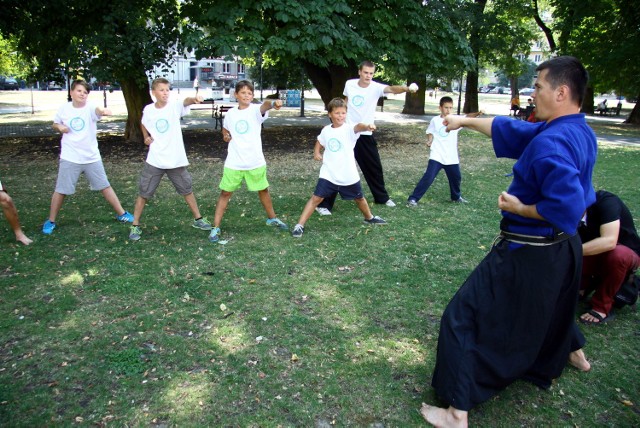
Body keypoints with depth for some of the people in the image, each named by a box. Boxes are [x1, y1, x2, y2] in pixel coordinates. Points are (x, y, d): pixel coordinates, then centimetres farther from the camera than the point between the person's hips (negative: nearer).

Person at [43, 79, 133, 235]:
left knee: (105, 186, 8)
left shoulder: (90, 107, -11)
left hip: (92, 157, -1)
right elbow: (55, 124, 16)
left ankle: (121, 214, 20)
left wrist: (103, 111, -61)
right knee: (61, 190, 6)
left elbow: (98, 110, -37)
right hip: (69, 158, 1)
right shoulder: (64, 109, -2)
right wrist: (59, 127, -8)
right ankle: (51, 221, 21)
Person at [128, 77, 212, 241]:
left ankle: (198, 219, 29)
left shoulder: (175, 106, -9)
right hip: (154, 160, 1)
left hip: (175, 160, -1)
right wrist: (146, 137, 3)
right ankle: (135, 226, 18)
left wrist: (194, 99, -55)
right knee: (143, 193, 5)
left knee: (187, 190, 13)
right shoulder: (148, 109, -1)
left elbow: (186, 101, -32)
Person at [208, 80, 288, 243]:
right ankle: (215, 228, 9)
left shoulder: (255, 110, -9)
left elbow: (265, 105, -35)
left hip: (255, 162, -1)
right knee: (225, 193, 2)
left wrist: (273, 103, -58)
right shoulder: (230, 113, 2)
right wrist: (225, 135, 0)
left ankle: (272, 218, 38)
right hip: (234, 163, 1)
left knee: (263, 190, 16)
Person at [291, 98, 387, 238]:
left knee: (359, 198, 19)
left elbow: (358, 127, -39)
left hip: (349, 175, -1)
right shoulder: (326, 130, 1)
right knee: (316, 198, -8)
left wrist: (367, 126, -61)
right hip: (328, 175, 1)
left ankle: (369, 218, 46)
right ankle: (300, 225, -3)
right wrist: (316, 152, 4)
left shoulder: (349, 128, -13)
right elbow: (320, 142, 24)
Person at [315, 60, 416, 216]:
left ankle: (382, 197, 35)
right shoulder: (349, 84, -3)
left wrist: (405, 88, -52)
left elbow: (391, 89, -33)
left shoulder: (376, 87, -11)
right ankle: (324, 204, 0)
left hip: (365, 134, 1)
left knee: (374, 167, 13)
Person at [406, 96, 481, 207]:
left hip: (452, 157, 3)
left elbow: (468, 117, -15)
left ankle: (456, 196, 44)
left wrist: (477, 113, -34)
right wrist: (429, 140, -10)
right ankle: (413, 198, -8)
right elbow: (430, 133, 10)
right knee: (428, 178, -14)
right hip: (437, 156, -3)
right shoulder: (435, 120, -1)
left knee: (456, 177, 18)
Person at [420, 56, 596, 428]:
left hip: (527, 254, -9)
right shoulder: (582, 132, 3)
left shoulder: (552, 143, -26)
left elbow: (566, 208, -35)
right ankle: (567, 352, 66)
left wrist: (520, 208, -19)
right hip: (564, 248, 9)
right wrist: (466, 120, 16)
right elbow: (510, 130, 11)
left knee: (464, 319, -3)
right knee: (550, 306, 37)